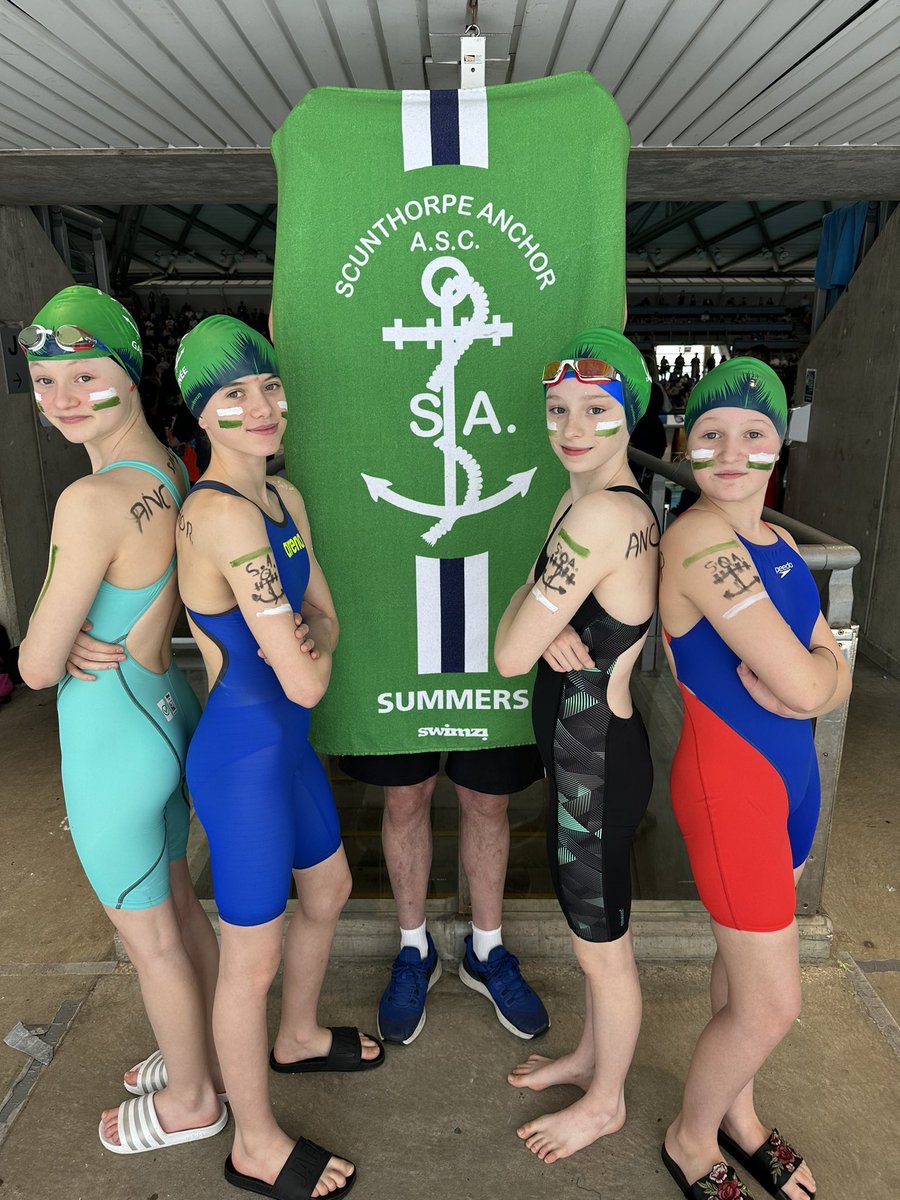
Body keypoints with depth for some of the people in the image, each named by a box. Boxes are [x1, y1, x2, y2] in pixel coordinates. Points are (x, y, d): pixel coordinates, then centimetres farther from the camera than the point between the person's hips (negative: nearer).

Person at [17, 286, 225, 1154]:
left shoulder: (92, 500, -28)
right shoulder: (169, 471, -1)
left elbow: (36, 665, -21)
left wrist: (62, 646, 1)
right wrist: (97, 641, -6)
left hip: (115, 739, -8)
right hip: (167, 712, 8)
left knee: (149, 937, 15)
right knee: (178, 907, 26)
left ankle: (190, 1100, 40)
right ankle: (205, 1056, 49)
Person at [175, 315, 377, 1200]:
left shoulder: (283, 495, 3)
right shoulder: (220, 514, -26)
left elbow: (324, 613, 9)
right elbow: (305, 683, -26)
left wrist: (304, 637, -14)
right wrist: (310, 651, -4)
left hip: (285, 743, 9)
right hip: (240, 757, -9)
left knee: (327, 890, 27)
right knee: (253, 958, 11)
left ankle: (297, 1039, 56)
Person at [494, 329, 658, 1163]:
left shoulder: (601, 512, -28)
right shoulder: (598, 500, 3)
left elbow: (509, 654, -25)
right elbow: (533, 628, 7)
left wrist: (529, 607, -7)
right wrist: (550, 625, -14)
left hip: (595, 759, -9)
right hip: (594, 749, 9)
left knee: (603, 945, 15)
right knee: (593, 927, 27)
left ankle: (606, 1102, 42)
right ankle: (590, 1056, 52)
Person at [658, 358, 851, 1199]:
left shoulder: (780, 545, 5)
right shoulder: (699, 538, -22)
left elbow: (837, 685, 3)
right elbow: (804, 684, -26)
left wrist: (803, 673, -16)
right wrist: (813, 661, -6)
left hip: (791, 773, 8)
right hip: (729, 781, -8)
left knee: (744, 959, 23)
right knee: (772, 1004, 6)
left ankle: (736, 1114, 47)